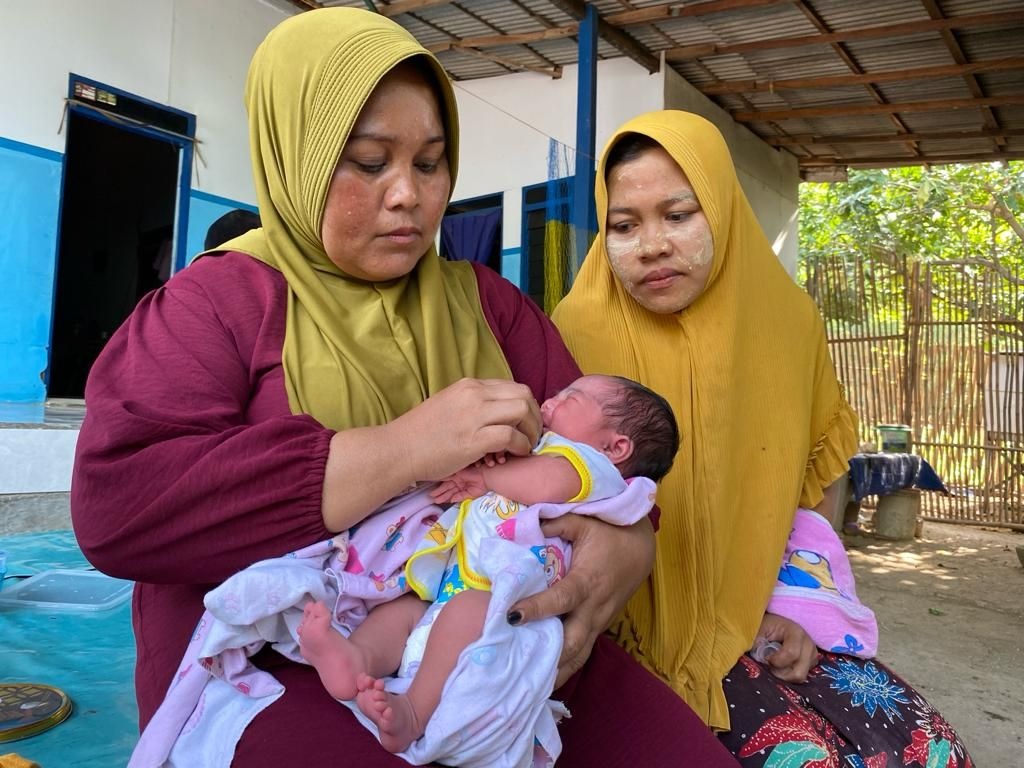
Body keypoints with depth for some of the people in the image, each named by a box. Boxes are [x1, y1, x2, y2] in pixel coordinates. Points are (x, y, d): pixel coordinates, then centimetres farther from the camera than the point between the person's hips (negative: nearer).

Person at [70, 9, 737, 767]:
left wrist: (625, 538, -17)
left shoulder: (488, 302, 12)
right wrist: (398, 452, -22)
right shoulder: (216, 303, -1)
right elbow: (115, 499, -16)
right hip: (291, 681, -3)